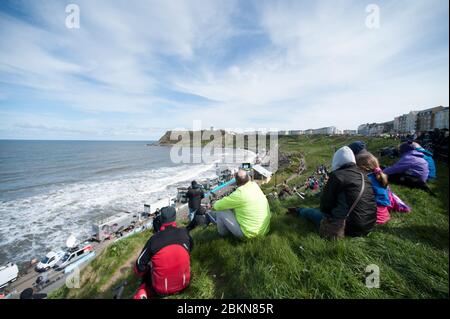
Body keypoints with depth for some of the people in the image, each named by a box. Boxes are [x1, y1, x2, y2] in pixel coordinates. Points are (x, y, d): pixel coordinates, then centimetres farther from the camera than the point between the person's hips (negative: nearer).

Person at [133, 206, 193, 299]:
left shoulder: (154, 239, -17)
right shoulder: (184, 232, -11)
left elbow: (140, 264, -5)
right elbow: (191, 247, 10)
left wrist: (139, 273, 17)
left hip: (161, 289, -2)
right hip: (183, 284, 2)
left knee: (146, 272, 26)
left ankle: (142, 293, 1)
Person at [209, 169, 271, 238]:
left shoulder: (239, 194, -24)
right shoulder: (255, 185, -4)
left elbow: (218, 206, -13)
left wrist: (215, 205, 7)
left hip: (249, 233, -8)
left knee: (220, 211, -3)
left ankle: (223, 233, 23)